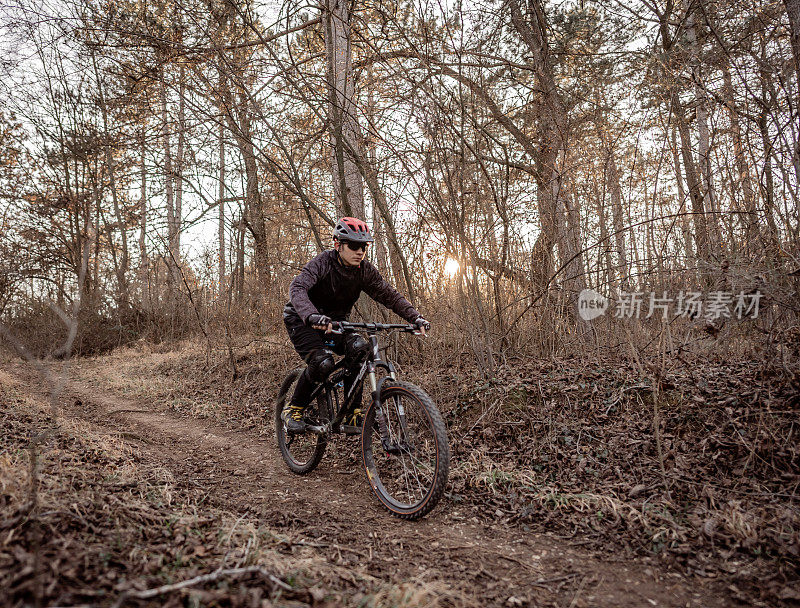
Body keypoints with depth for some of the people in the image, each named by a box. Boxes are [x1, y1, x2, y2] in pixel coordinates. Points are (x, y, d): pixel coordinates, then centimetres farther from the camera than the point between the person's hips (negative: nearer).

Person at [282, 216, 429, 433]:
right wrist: (312, 316, -60)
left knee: (358, 347, -25)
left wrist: (416, 318, -24)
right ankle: (293, 410, -5)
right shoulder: (323, 263, -24)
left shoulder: (364, 270, -9)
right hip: (303, 321, -4)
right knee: (322, 362, -29)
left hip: (335, 321, 5)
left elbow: (390, 295, -9)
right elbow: (297, 288, -40)